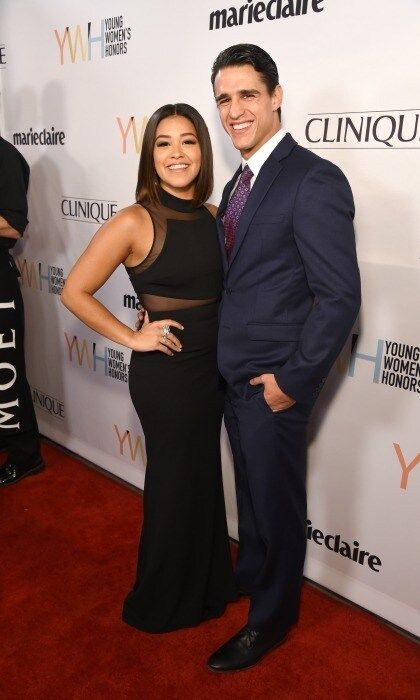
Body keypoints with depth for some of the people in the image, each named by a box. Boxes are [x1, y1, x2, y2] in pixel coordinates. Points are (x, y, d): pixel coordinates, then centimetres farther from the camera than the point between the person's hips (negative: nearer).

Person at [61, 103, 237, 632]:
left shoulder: (211, 216, 3)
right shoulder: (135, 222, -15)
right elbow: (74, 292, -12)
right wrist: (131, 337, -13)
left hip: (210, 366, 6)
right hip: (165, 372, -6)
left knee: (204, 477, 20)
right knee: (175, 484, 10)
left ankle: (205, 585, 45)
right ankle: (163, 603, 37)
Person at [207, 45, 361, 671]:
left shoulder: (314, 180, -18)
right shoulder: (238, 184, 10)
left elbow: (340, 296, -21)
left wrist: (291, 379, -18)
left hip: (274, 381, -8)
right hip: (234, 373, 8)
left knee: (277, 501, 11)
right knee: (250, 489, 25)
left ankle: (271, 617, 35)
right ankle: (250, 576, 49)